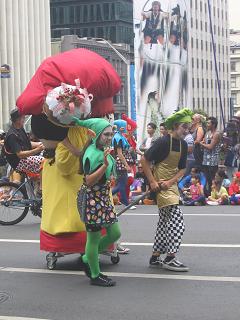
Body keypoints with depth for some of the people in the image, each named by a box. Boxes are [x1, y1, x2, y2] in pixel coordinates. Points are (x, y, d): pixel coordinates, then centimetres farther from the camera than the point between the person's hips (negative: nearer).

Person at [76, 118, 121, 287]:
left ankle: (88, 259, 27)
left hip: (104, 198, 9)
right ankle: (95, 276, 14)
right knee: (94, 238, 2)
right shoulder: (92, 154, -19)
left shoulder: (103, 151, 6)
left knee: (115, 233, 12)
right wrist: (105, 164, -31)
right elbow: (89, 181, -25)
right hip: (92, 199, -9)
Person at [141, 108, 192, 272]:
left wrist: (170, 182, -9)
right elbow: (145, 160, -13)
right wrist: (152, 182, -16)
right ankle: (170, 258, -9)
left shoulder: (183, 144, 6)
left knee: (165, 222, 13)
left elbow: (182, 169, 8)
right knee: (177, 219, -14)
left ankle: (155, 257, 22)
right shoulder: (163, 142, -16)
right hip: (160, 185, -8)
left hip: (172, 185, 8)